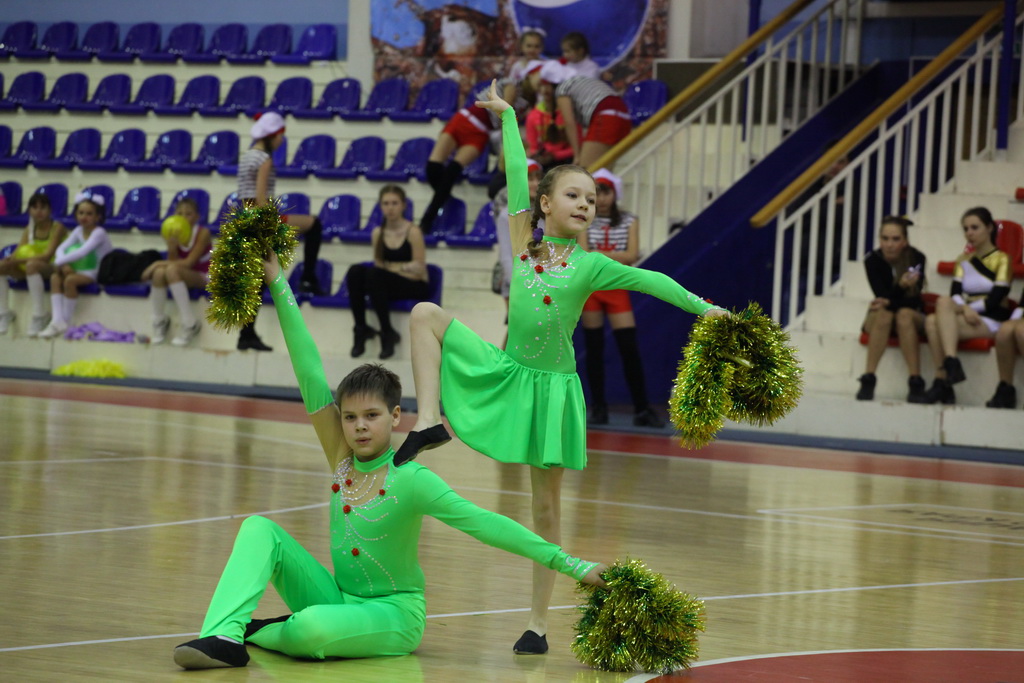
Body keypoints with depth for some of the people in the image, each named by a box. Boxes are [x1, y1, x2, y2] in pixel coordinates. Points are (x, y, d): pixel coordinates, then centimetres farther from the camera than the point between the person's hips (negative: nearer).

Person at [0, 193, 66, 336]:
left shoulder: (57, 227, -11)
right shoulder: (30, 229, 7)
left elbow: (47, 256, -22)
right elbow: (18, 252, -2)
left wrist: (19, 260, -30)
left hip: (52, 267, -6)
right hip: (30, 270, 6)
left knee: (32, 264, -40)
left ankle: (39, 315, -36)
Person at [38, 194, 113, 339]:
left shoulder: (99, 233, -19)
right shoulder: (79, 230, 4)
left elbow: (82, 252, -30)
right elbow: (62, 247, -2)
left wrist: (60, 261, -26)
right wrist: (63, 264, -22)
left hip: (98, 273, -8)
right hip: (80, 270, 8)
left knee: (70, 280, -32)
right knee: (55, 277, -15)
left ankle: (66, 321, -18)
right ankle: (57, 320, -24)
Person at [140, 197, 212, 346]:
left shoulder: (203, 233, -15)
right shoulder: (174, 233, -1)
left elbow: (189, 263, -21)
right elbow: (173, 261, -9)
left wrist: (160, 263, -19)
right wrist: (171, 247, -29)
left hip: (203, 278, -5)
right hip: (182, 278, 5)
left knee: (172, 270, -34)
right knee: (159, 272, -28)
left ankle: (189, 323, -31)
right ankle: (159, 322, -10)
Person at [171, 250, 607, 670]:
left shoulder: (411, 481, -18)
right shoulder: (342, 459, -2)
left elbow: (483, 523, -25)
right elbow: (310, 375, -6)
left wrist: (574, 566, -32)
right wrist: (277, 284, -11)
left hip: (394, 615, -6)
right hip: (339, 598, 6)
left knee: (312, 628, -36)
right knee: (260, 528, -11)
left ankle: (258, 633, -2)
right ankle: (224, 637, -25)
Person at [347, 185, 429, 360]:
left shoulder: (412, 232, -9)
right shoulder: (378, 233, 6)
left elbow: (419, 270, -10)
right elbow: (378, 265, 5)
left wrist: (390, 267, -15)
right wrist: (402, 269, -13)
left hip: (415, 287, -5)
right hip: (385, 285, 5)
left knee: (375, 275, -33)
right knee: (355, 271, -24)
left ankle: (387, 333, -27)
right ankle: (360, 329, -19)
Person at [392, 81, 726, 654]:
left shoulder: (590, 265, -3)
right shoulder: (524, 240, 1)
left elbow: (649, 280, -9)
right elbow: (517, 174, 4)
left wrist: (703, 307, -18)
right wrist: (507, 115, 8)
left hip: (551, 387, -2)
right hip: (503, 371, 2)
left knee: (547, 507, 1)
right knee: (426, 314, -13)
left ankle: (539, 622, 6)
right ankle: (430, 421, -18)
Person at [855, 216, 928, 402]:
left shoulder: (917, 259, -16)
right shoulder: (872, 260, -14)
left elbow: (912, 301, -16)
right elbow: (882, 296, -21)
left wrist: (888, 302, -32)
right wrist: (901, 287, -41)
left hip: (913, 316, 0)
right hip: (879, 320, 0)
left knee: (904, 315, -34)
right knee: (883, 314, -34)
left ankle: (916, 383, -37)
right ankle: (868, 380, -35)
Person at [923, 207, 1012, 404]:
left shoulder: (1002, 259, 3)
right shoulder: (963, 260, 20)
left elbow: (996, 299, -8)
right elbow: (955, 294, 5)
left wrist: (966, 308, -9)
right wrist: (965, 308, -16)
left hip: (991, 320, -5)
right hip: (965, 318, 5)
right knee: (932, 321, -28)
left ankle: (941, 381, -42)